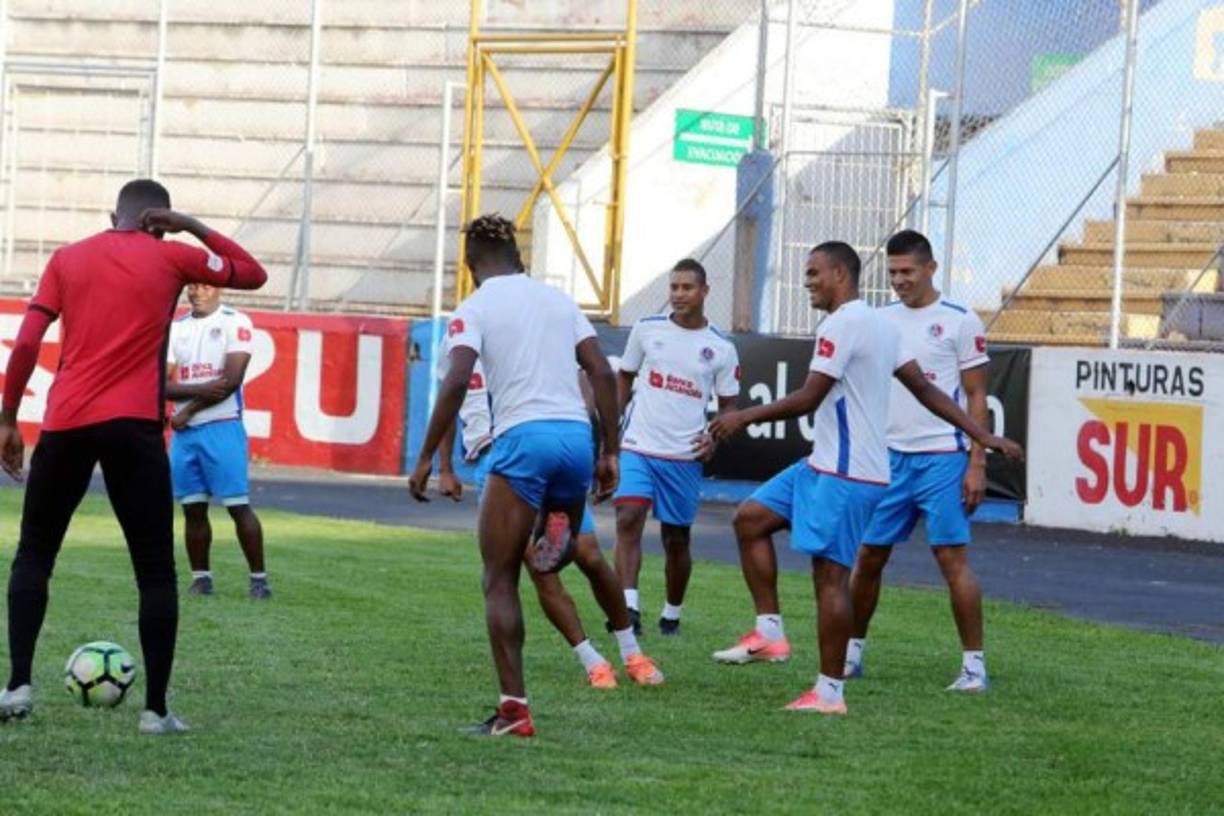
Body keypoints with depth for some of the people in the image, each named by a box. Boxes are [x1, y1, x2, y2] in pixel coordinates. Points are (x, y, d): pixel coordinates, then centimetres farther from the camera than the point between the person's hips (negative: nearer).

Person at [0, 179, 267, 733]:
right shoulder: (172, 258, 5)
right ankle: (155, 709, 0)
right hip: (134, 427, -2)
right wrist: (193, 229, 17)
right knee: (156, 572, 5)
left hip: (65, 424, 2)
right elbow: (254, 274, 18)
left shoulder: (67, 259, 10)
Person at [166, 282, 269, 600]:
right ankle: (201, 577, 12)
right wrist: (202, 389, -14)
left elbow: (232, 381, -11)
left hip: (222, 428, -5)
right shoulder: (177, 328, 11)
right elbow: (162, 384, 3)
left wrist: (188, 409, -6)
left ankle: (259, 577, -1)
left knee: (238, 505, -6)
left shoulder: (236, 323, -3)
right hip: (184, 431, 5)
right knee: (193, 508, 5)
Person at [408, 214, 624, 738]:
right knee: (557, 552, 31)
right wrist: (610, 452, 14)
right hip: (577, 435, 5)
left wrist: (427, 457, -7)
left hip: (523, 439, -5)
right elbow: (602, 373, 11)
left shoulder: (475, 309, 4)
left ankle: (513, 708, -6)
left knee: (499, 581, 3)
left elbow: (457, 381, -11)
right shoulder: (559, 300, 18)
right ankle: (558, 529, -8)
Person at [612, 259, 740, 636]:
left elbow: (729, 405, 7)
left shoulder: (721, 348, 1)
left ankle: (672, 614, 25)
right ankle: (628, 607, -27)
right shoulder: (647, 329, 3)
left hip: (685, 457, 0)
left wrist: (716, 438, -11)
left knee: (676, 539, 8)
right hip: (637, 448, 0)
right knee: (628, 519, -20)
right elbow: (624, 378, 15)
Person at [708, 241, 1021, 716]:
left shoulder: (841, 326, -15)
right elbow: (925, 389, 14)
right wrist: (982, 436, 14)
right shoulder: (881, 325, 16)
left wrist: (745, 417, -7)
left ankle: (830, 693, -6)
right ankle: (770, 632, 8)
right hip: (825, 465, 10)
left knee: (830, 574, -8)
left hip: (845, 476, -10)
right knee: (751, 518, 10)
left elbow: (808, 399, -18)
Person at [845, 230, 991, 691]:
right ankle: (852, 652, 20)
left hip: (942, 459, -5)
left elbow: (976, 399, -3)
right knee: (868, 556, 7)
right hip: (889, 456, 5)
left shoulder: (959, 322, -4)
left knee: (952, 559, -7)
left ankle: (974, 664, -2)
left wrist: (977, 464, -9)